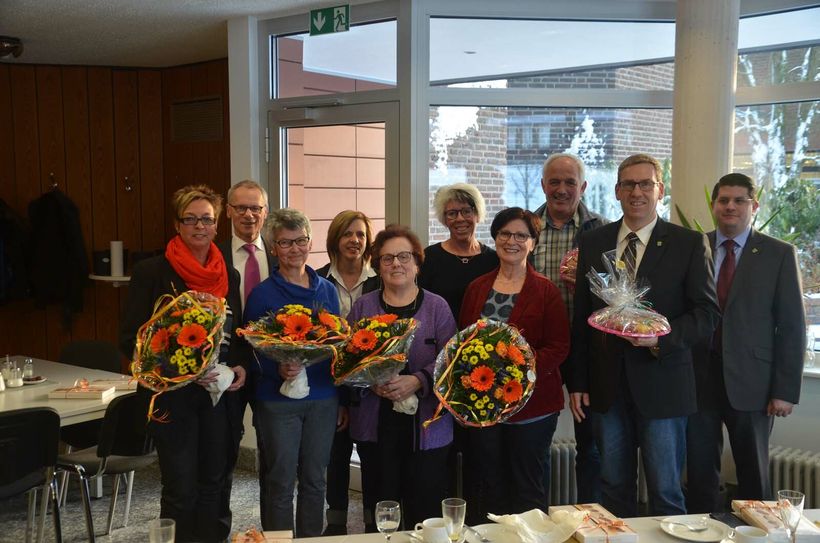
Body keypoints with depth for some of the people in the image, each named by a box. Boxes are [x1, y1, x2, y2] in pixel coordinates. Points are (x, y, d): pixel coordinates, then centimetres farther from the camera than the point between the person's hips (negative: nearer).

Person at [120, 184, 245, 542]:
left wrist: (240, 367, -5)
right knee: (181, 491, 2)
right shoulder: (152, 272, -5)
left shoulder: (229, 276, 8)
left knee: (214, 484, 12)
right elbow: (131, 340, -8)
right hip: (173, 396, -4)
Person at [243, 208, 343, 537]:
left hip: (323, 398, 3)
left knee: (314, 480, 13)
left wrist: (342, 399, 9)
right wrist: (277, 369, -25)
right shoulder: (262, 294, -5)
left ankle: (312, 539, 29)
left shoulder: (327, 290, 6)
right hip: (278, 401, -3)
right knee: (281, 483, 6)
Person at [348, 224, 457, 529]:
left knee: (425, 512, 1)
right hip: (375, 423, 1)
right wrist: (371, 382, -14)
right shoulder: (363, 307, 9)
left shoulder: (437, 307, 4)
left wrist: (417, 381, -18)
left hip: (425, 424, -1)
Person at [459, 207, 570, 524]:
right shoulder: (477, 288, 10)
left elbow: (559, 347, -7)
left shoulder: (545, 291, -3)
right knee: (486, 488, 12)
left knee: (528, 488, 7)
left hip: (531, 405, -3)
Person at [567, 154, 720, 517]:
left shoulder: (689, 244, -2)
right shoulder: (591, 243, 7)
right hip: (607, 385, 3)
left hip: (660, 384, -3)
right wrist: (577, 381, 6)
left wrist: (661, 337, -21)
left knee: (665, 493, 5)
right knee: (613, 489, 14)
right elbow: (580, 317, 8)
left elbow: (708, 313, -4)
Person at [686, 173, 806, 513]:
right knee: (700, 473, 10)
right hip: (699, 380, 1)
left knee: (753, 475, 12)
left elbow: (792, 327, -1)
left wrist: (785, 390, -6)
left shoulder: (779, 255, 1)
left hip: (750, 383, -1)